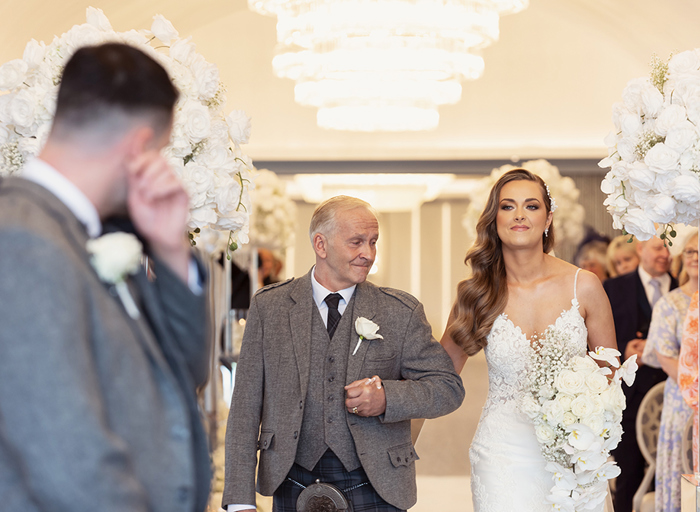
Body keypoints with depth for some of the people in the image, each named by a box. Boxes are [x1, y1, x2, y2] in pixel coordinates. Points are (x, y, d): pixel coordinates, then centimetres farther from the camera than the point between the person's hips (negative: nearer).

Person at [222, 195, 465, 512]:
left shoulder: (401, 312, 1)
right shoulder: (268, 306, 1)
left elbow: (449, 388, 3)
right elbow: (246, 404, -1)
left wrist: (387, 397, -17)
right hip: (294, 485, 0)